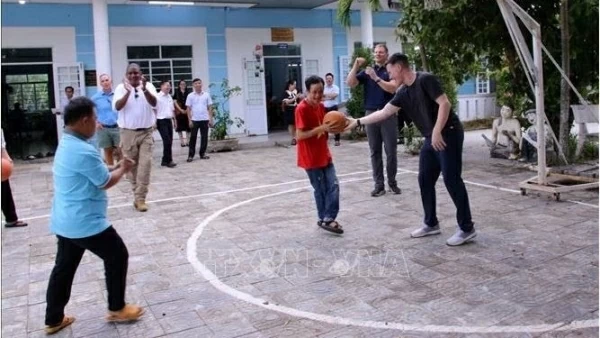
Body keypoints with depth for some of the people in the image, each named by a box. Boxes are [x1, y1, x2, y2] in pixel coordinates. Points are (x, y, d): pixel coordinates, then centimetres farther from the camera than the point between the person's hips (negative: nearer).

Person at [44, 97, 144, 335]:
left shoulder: (66, 145, 9)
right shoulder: (84, 151, -24)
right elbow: (106, 182, -14)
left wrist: (115, 167, 10)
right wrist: (123, 170, 3)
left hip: (64, 221, 10)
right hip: (86, 222, -10)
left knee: (63, 267, 17)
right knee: (117, 256, 7)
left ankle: (54, 320, 28)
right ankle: (117, 309, 19)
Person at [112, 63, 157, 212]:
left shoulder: (148, 86, -1)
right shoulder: (121, 88, -2)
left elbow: (154, 103, -18)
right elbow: (117, 107, -16)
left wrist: (144, 89, -34)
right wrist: (128, 91, -28)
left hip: (146, 132, 0)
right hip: (128, 132, 1)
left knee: (145, 165, -7)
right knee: (132, 166, 8)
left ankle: (140, 198, -2)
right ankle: (137, 194, 24)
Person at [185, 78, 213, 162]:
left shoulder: (206, 95, 5)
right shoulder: (190, 96, 1)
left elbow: (209, 107, 6)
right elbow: (188, 109, 1)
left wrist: (211, 119, 0)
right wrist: (190, 120, -5)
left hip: (205, 119, 2)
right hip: (194, 120, -1)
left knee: (204, 137, 5)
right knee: (193, 137, 1)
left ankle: (202, 154, 16)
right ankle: (191, 155, 5)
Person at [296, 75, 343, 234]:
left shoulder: (321, 106, 7)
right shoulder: (302, 109, -18)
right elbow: (299, 135, -22)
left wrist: (331, 127, 2)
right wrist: (321, 128, -27)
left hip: (324, 155, 7)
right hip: (311, 158, -7)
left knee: (333, 186, 2)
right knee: (321, 189, 3)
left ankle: (327, 219, 9)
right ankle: (325, 219, 17)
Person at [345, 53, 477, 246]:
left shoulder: (425, 80, -13)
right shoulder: (403, 93, 12)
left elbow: (445, 103, -20)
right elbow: (383, 113, 15)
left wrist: (437, 132, -24)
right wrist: (357, 122, 14)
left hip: (448, 134, -9)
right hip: (431, 139, 9)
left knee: (451, 179, -9)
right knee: (425, 180, 9)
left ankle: (467, 229, -1)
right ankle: (431, 224, 21)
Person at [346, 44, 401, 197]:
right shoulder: (367, 71, 12)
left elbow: (392, 88, -14)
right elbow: (350, 83, 0)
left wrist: (376, 78, -20)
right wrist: (356, 66, -10)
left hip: (388, 114, -3)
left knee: (391, 151, 2)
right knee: (375, 151, 4)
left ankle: (392, 182, 13)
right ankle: (379, 184, 9)